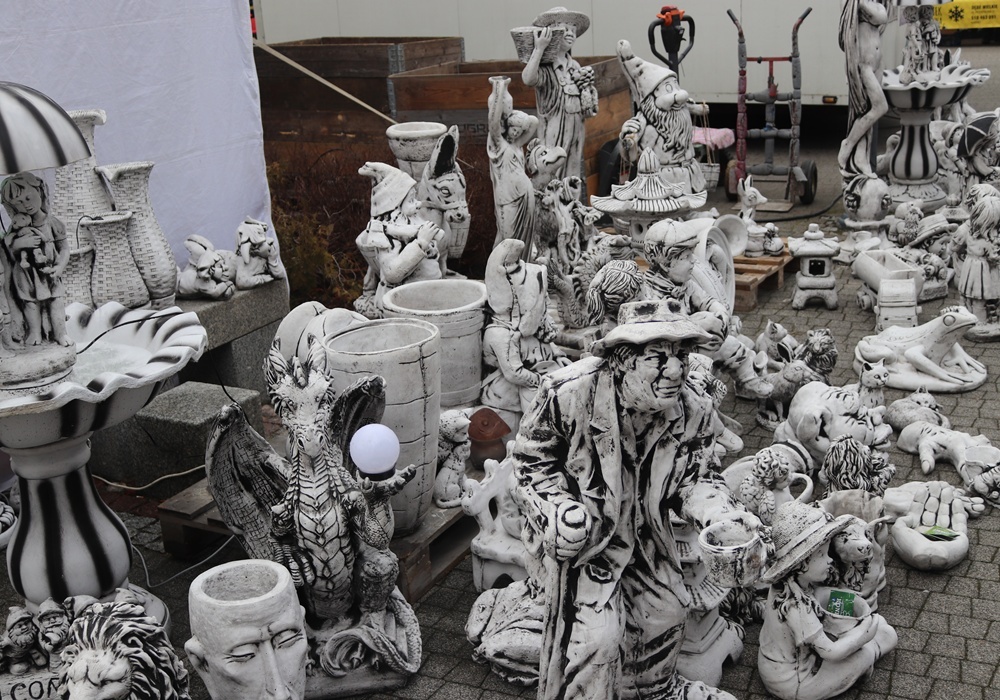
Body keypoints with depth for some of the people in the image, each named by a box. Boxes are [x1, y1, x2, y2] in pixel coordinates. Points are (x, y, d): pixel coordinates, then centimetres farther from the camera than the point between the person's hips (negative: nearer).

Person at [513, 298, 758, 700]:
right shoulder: (569, 393, -31)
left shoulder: (694, 406, -18)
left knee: (667, 611, 20)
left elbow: (696, 476, -4)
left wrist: (721, 514, -24)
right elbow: (531, 458, -15)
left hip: (645, 527, 6)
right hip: (582, 530, -5)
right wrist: (556, 510, -29)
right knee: (593, 635, -12)